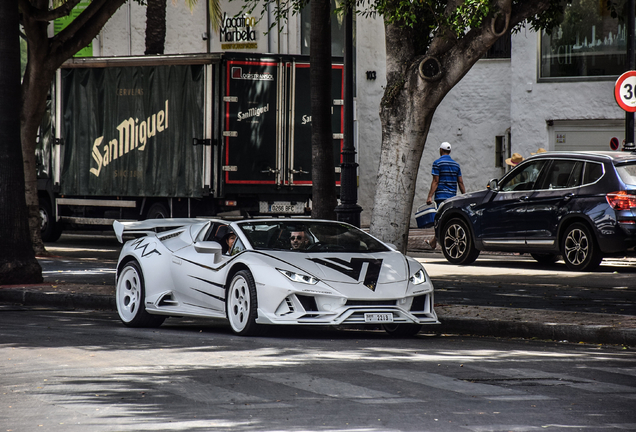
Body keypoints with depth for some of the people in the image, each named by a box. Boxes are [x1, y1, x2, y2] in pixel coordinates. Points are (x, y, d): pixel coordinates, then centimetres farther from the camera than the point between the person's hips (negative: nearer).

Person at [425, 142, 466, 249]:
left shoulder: (438, 163, -6)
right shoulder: (456, 165, 12)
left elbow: (435, 182, -11)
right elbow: (460, 182, 10)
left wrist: (430, 196, -11)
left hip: (441, 195, -6)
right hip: (452, 196, 6)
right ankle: (434, 242, 25)